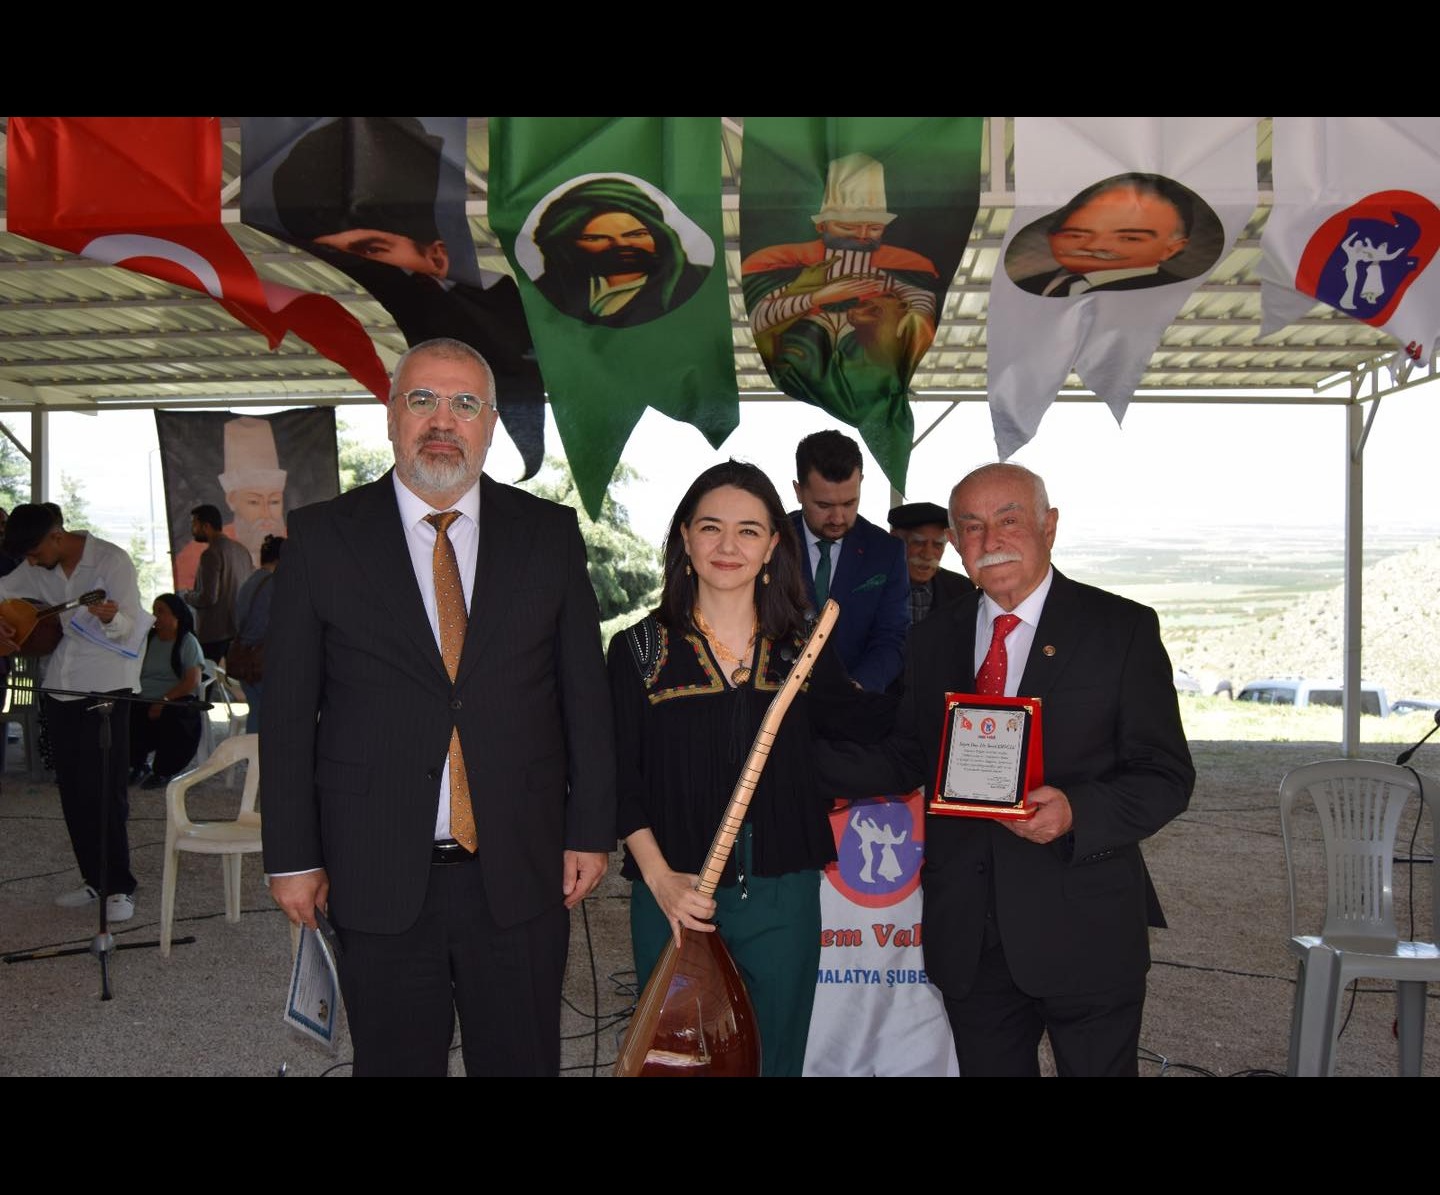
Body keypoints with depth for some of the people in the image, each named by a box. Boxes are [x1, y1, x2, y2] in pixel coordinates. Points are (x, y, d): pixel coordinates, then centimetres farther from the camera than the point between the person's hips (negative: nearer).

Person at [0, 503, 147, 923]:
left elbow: (128, 627, -16)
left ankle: (119, 886, 1)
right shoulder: (36, 569, 6)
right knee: (72, 789, 10)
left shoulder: (111, 559, -11)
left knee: (106, 789, -6)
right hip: (60, 687, 7)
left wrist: (110, 617, -38)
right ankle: (94, 879, 20)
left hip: (106, 687, -6)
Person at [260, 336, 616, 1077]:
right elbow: (286, 707, 1)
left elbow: (586, 692, 4)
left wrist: (591, 830, 2)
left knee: (523, 1061, 13)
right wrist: (292, 855, 0)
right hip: (379, 876, 0)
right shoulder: (323, 537, 0)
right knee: (394, 1062, 13)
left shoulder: (549, 534, 3)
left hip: (523, 870, 1)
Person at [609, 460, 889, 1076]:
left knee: (776, 1057, 13)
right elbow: (621, 780, -4)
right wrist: (659, 876, -14)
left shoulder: (804, 650, 4)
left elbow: (865, 733, 12)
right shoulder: (640, 649, -1)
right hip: (673, 896, -1)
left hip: (782, 894, 2)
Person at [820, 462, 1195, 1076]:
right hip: (967, 933, 3)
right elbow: (905, 761, 10)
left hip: (1082, 931, -3)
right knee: (985, 1066, 16)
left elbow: (1166, 773, -6)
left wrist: (1078, 812, -24)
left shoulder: (1123, 628, -4)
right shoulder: (933, 638, 8)